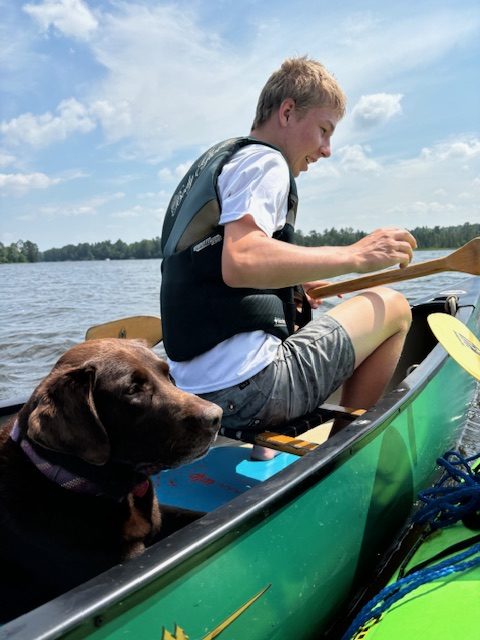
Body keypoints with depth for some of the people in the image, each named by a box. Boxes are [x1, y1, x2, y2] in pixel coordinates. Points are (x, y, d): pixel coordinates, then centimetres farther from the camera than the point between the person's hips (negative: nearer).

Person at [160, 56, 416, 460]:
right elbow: (241, 262, -25)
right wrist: (353, 257, -17)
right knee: (393, 306, 5)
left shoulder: (216, 161, 23)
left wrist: (291, 284, 22)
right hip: (251, 390, -9)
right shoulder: (264, 159, -6)